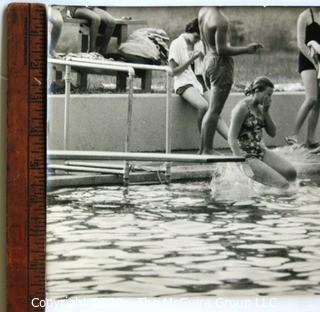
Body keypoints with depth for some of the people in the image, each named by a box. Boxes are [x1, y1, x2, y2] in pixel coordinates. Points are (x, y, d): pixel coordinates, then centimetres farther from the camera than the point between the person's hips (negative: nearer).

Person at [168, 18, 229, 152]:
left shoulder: (199, 44, 14)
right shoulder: (177, 44, -3)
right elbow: (174, 71, -7)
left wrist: (202, 57, -2)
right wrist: (191, 59, -14)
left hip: (199, 81, 6)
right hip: (184, 82, -6)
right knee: (204, 106, -32)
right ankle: (204, 147, -21)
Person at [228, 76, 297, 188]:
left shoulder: (259, 107, 11)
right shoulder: (243, 107, -13)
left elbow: (272, 133, 13)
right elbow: (232, 138, -17)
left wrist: (266, 112, 0)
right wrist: (243, 164, -22)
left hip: (261, 151, 8)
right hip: (247, 156, -8)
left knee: (291, 173, -15)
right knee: (283, 185, -21)